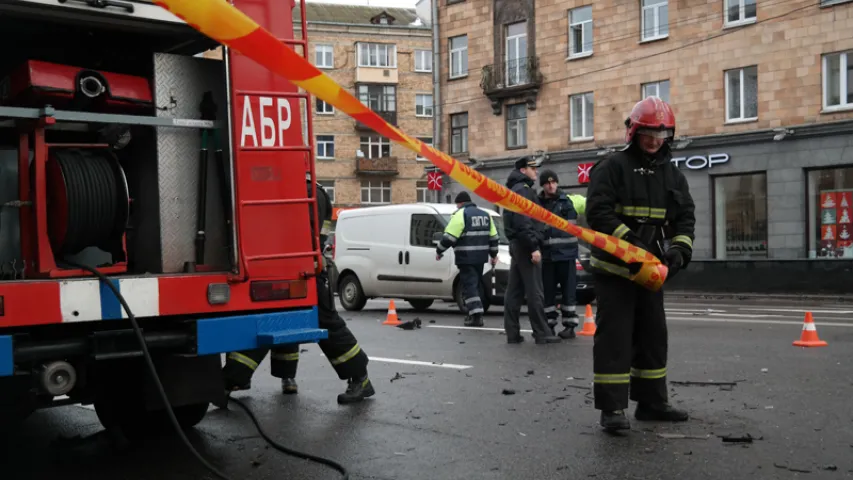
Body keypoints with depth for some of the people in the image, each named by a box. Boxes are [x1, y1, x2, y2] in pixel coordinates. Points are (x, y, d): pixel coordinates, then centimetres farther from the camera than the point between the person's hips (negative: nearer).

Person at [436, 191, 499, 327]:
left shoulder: (460, 214, -7)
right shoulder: (485, 215, 16)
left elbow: (449, 237, -13)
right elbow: (493, 237, 17)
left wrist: (439, 251, -1)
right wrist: (493, 255, 26)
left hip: (466, 258, -7)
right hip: (480, 257, 7)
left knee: (469, 285, -6)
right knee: (476, 284, 16)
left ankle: (476, 314, -17)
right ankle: (474, 313, 19)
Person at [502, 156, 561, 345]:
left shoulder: (516, 189, 21)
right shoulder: (522, 189, -11)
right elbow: (523, 222, -21)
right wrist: (534, 247, -23)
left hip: (516, 245, 10)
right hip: (525, 245, -10)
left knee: (514, 291, 7)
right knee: (535, 292, -8)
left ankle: (512, 333, 9)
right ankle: (542, 334, -5)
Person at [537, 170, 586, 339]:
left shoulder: (570, 201, 3)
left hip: (566, 253, -2)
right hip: (546, 255, 2)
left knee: (568, 290, 3)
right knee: (547, 291, 6)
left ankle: (570, 325, 10)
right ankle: (549, 324, 16)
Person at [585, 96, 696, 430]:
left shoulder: (673, 175, 12)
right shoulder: (613, 167, -8)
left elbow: (685, 217, 8)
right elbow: (598, 212, -18)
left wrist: (679, 248, -11)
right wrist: (629, 241, -28)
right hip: (614, 268, -7)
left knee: (653, 336, 14)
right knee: (614, 337, -8)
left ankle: (651, 402, 27)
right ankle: (612, 408, -3)